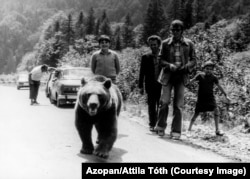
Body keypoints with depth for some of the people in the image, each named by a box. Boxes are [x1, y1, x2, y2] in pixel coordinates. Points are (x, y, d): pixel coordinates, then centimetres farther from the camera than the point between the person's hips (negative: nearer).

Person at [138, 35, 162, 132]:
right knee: (151, 106, 3)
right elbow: (142, 72, 5)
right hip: (150, 86, 0)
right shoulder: (146, 57, 5)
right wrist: (141, 86, 0)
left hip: (161, 85, 0)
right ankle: (152, 125, 11)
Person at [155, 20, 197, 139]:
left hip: (181, 76, 1)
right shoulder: (165, 43, 4)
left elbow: (193, 60, 9)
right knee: (164, 101, -7)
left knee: (178, 105, 0)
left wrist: (186, 67, -12)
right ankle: (161, 127, 14)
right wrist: (169, 65, -14)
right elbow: (161, 59, 5)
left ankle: (176, 132, 7)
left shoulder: (189, 44, 5)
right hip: (168, 75, 0)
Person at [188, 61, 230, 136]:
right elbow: (191, 81, -5)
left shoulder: (213, 77, -1)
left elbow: (219, 87, 6)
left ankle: (217, 130, -11)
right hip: (201, 98, -1)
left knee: (216, 110, -17)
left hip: (210, 97, 1)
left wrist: (226, 96, 8)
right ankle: (189, 128, 21)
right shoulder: (200, 75, -4)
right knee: (196, 113, 2)